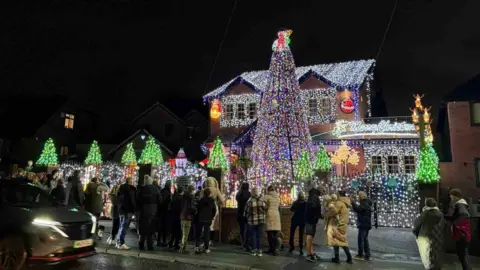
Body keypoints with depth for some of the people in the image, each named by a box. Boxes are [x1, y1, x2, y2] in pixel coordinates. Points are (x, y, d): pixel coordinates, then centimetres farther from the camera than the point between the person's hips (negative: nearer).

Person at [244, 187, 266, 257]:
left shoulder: (249, 201, -15)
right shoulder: (262, 200, -7)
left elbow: (246, 211, -7)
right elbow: (265, 209, 2)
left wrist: (246, 216, 14)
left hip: (252, 221, -2)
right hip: (261, 220, 2)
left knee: (252, 235, 11)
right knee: (259, 235, 10)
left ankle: (254, 250, 13)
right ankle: (259, 251, 11)